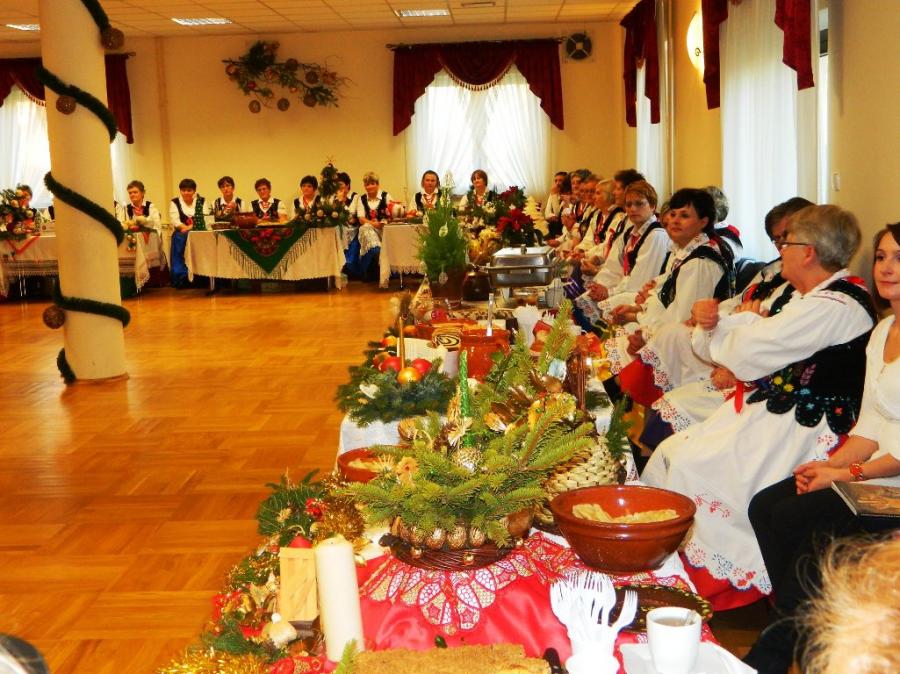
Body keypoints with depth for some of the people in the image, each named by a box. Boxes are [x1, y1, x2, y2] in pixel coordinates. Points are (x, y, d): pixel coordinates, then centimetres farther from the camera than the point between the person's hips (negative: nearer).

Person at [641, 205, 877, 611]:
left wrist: (745, 320, 1)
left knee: (690, 468, -16)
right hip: (772, 411, 10)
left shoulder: (834, 307, -21)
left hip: (799, 431, -10)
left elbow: (748, 356, -20)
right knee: (670, 453, 1)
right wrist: (714, 322, -5)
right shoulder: (815, 296, 12)